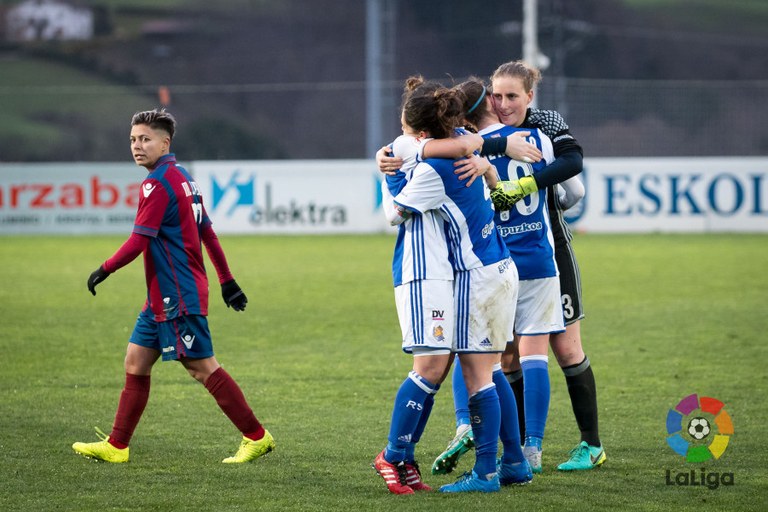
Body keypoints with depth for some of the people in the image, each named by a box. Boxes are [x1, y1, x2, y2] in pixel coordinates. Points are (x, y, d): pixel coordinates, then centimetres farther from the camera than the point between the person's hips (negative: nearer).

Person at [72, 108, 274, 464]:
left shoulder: (158, 183, -16)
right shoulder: (182, 178, 15)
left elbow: (139, 240, -20)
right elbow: (207, 233, 18)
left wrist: (104, 271, -9)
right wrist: (227, 280, 21)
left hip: (178, 298, -10)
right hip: (163, 298, 10)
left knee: (203, 367, -7)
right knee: (135, 362, 10)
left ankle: (256, 438, -3)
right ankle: (116, 446, 14)